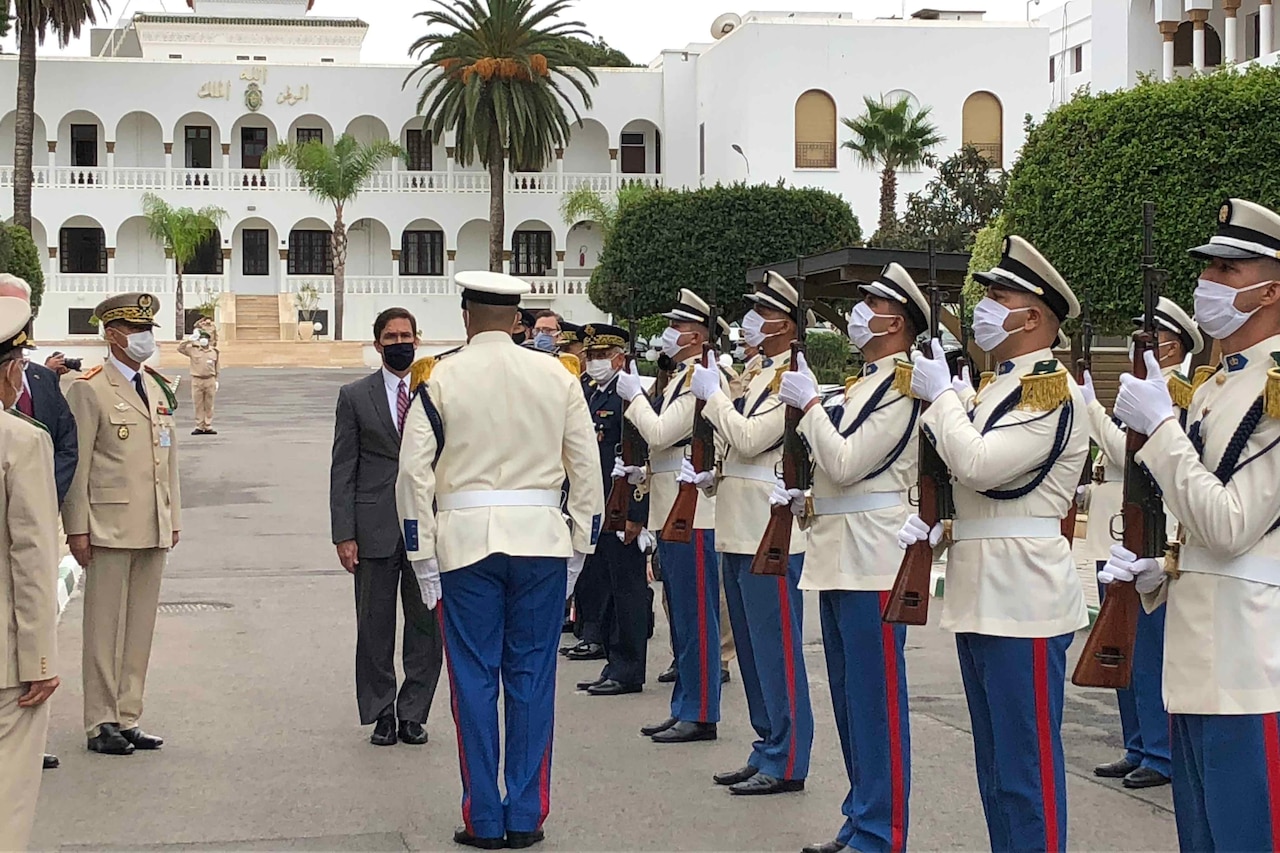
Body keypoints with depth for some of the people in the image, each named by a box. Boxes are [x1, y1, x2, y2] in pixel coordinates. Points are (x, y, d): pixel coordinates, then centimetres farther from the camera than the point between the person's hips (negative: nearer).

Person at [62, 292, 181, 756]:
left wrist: (173, 517, 14)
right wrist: (76, 528, -12)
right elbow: (76, 464, -9)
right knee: (105, 626, -1)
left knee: (141, 626, 9)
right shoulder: (89, 389, -6)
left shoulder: (159, 387, 16)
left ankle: (127, 718, 17)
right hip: (110, 525, -7)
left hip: (153, 529, 7)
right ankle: (101, 723, 6)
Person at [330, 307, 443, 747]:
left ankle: (414, 714, 14)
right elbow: (343, 471, 3)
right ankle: (381, 715, 15)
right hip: (376, 529, -1)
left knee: (427, 625, 3)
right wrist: (344, 534, -4)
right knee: (375, 627, 4)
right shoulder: (355, 396, 6)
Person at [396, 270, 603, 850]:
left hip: (465, 541, -2)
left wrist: (422, 559, 2)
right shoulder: (557, 377, 3)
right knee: (532, 677, 7)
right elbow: (588, 467, 5)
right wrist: (580, 545, 13)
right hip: (541, 540, 2)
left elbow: (414, 474, -4)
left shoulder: (440, 380, -2)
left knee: (474, 679, 5)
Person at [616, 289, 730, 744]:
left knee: (696, 617, -5)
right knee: (682, 616, 14)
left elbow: (660, 434, -19)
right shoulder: (682, 377, 17)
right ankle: (684, 708, 21)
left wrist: (634, 395, -7)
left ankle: (700, 714, 0)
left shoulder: (702, 377, -14)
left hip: (694, 514, -10)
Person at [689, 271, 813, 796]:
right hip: (739, 533, 10)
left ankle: (786, 764, 2)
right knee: (752, 649, 14)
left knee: (776, 650, -4)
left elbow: (748, 439, -20)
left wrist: (711, 394, -10)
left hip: (770, 536, -10)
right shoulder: (762, 374, 16)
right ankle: (766, 751, 22)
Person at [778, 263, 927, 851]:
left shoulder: (902, 388, -13)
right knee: (849, 698, 14)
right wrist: (804, 500, 13)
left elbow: (845, 464, -19)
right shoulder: (864, 382, 16)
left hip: (871, 560, -10)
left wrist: (808, 404, -12)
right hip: (837, 556, 10)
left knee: (875, 701, -5)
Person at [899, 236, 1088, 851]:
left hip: (1022, 603, -10)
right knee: (995, 769, 16)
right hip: (980, 595, 10)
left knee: (1027, 772, -4)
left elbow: (978, 466, -25)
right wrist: (934, 526, 4)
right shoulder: (996, 386, 17)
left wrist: (941, 394, -11)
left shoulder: (1053, 389, -13)